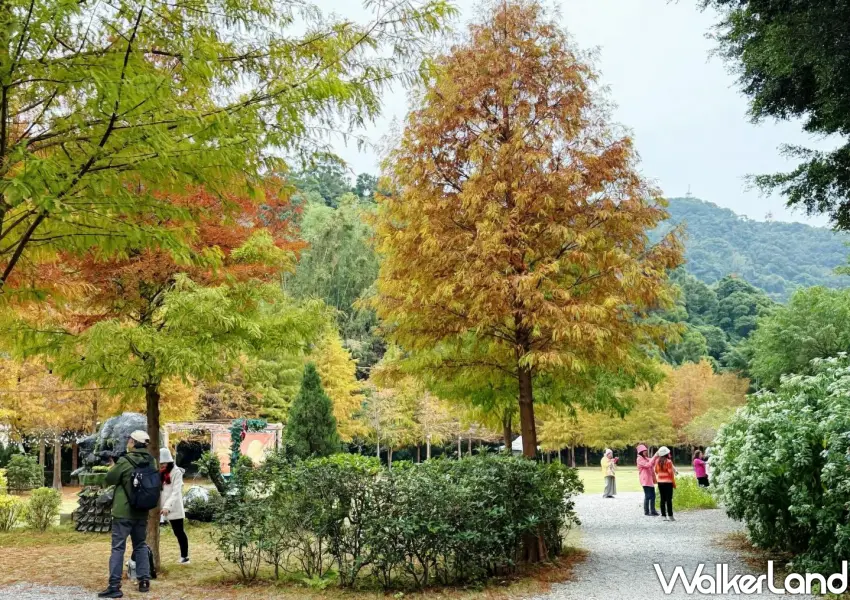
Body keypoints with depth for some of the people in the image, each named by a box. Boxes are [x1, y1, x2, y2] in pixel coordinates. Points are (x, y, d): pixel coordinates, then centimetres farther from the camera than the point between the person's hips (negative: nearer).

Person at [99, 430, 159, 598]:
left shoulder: (124, 462, -15)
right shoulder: (151, 463, 2)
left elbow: (109, 480, -3)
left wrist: (114, 466, 16)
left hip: (123, 512, -5)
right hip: (141, 512, 6)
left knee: (118, 548, -2)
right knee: (141, 546, 17)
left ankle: (114, 586, -5)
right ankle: (144, 581, 16)